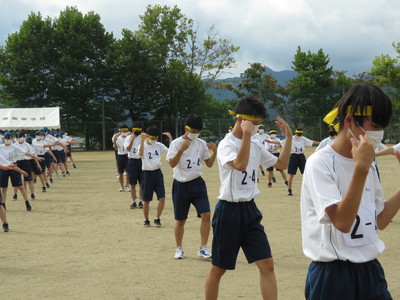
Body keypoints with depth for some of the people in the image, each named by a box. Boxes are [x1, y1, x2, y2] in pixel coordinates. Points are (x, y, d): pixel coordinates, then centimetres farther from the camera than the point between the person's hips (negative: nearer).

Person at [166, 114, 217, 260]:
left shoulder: (201, 144, 4)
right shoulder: (176, 143, -8)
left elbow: (209, 164, 9)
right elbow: (172, 164, -19)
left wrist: (214, 151, -7)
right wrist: (181, 150, -31)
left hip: (197, 183, 3)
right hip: (181, 185, -3)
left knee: (206, 214, -11)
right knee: (180, 220, 7)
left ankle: (203, 248, -1)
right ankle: (179, 248, 25)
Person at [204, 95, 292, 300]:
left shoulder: (256, 145, 10)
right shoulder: (226, 144, -12)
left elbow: (282, 164, 17)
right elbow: (240, 164, -31)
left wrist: (288, 136, 9)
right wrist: (246, 134, -31)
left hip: (250, 209, 6)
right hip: (228, 211, -6)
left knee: (267, 264, -3)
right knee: (218, 268, 5)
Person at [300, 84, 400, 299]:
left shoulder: (367, 163, 7)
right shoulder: (320, 162, -15)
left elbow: (380, 221, 11)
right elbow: (342, 222, -25)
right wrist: (361, 168, -29)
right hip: (332, 275, -6)